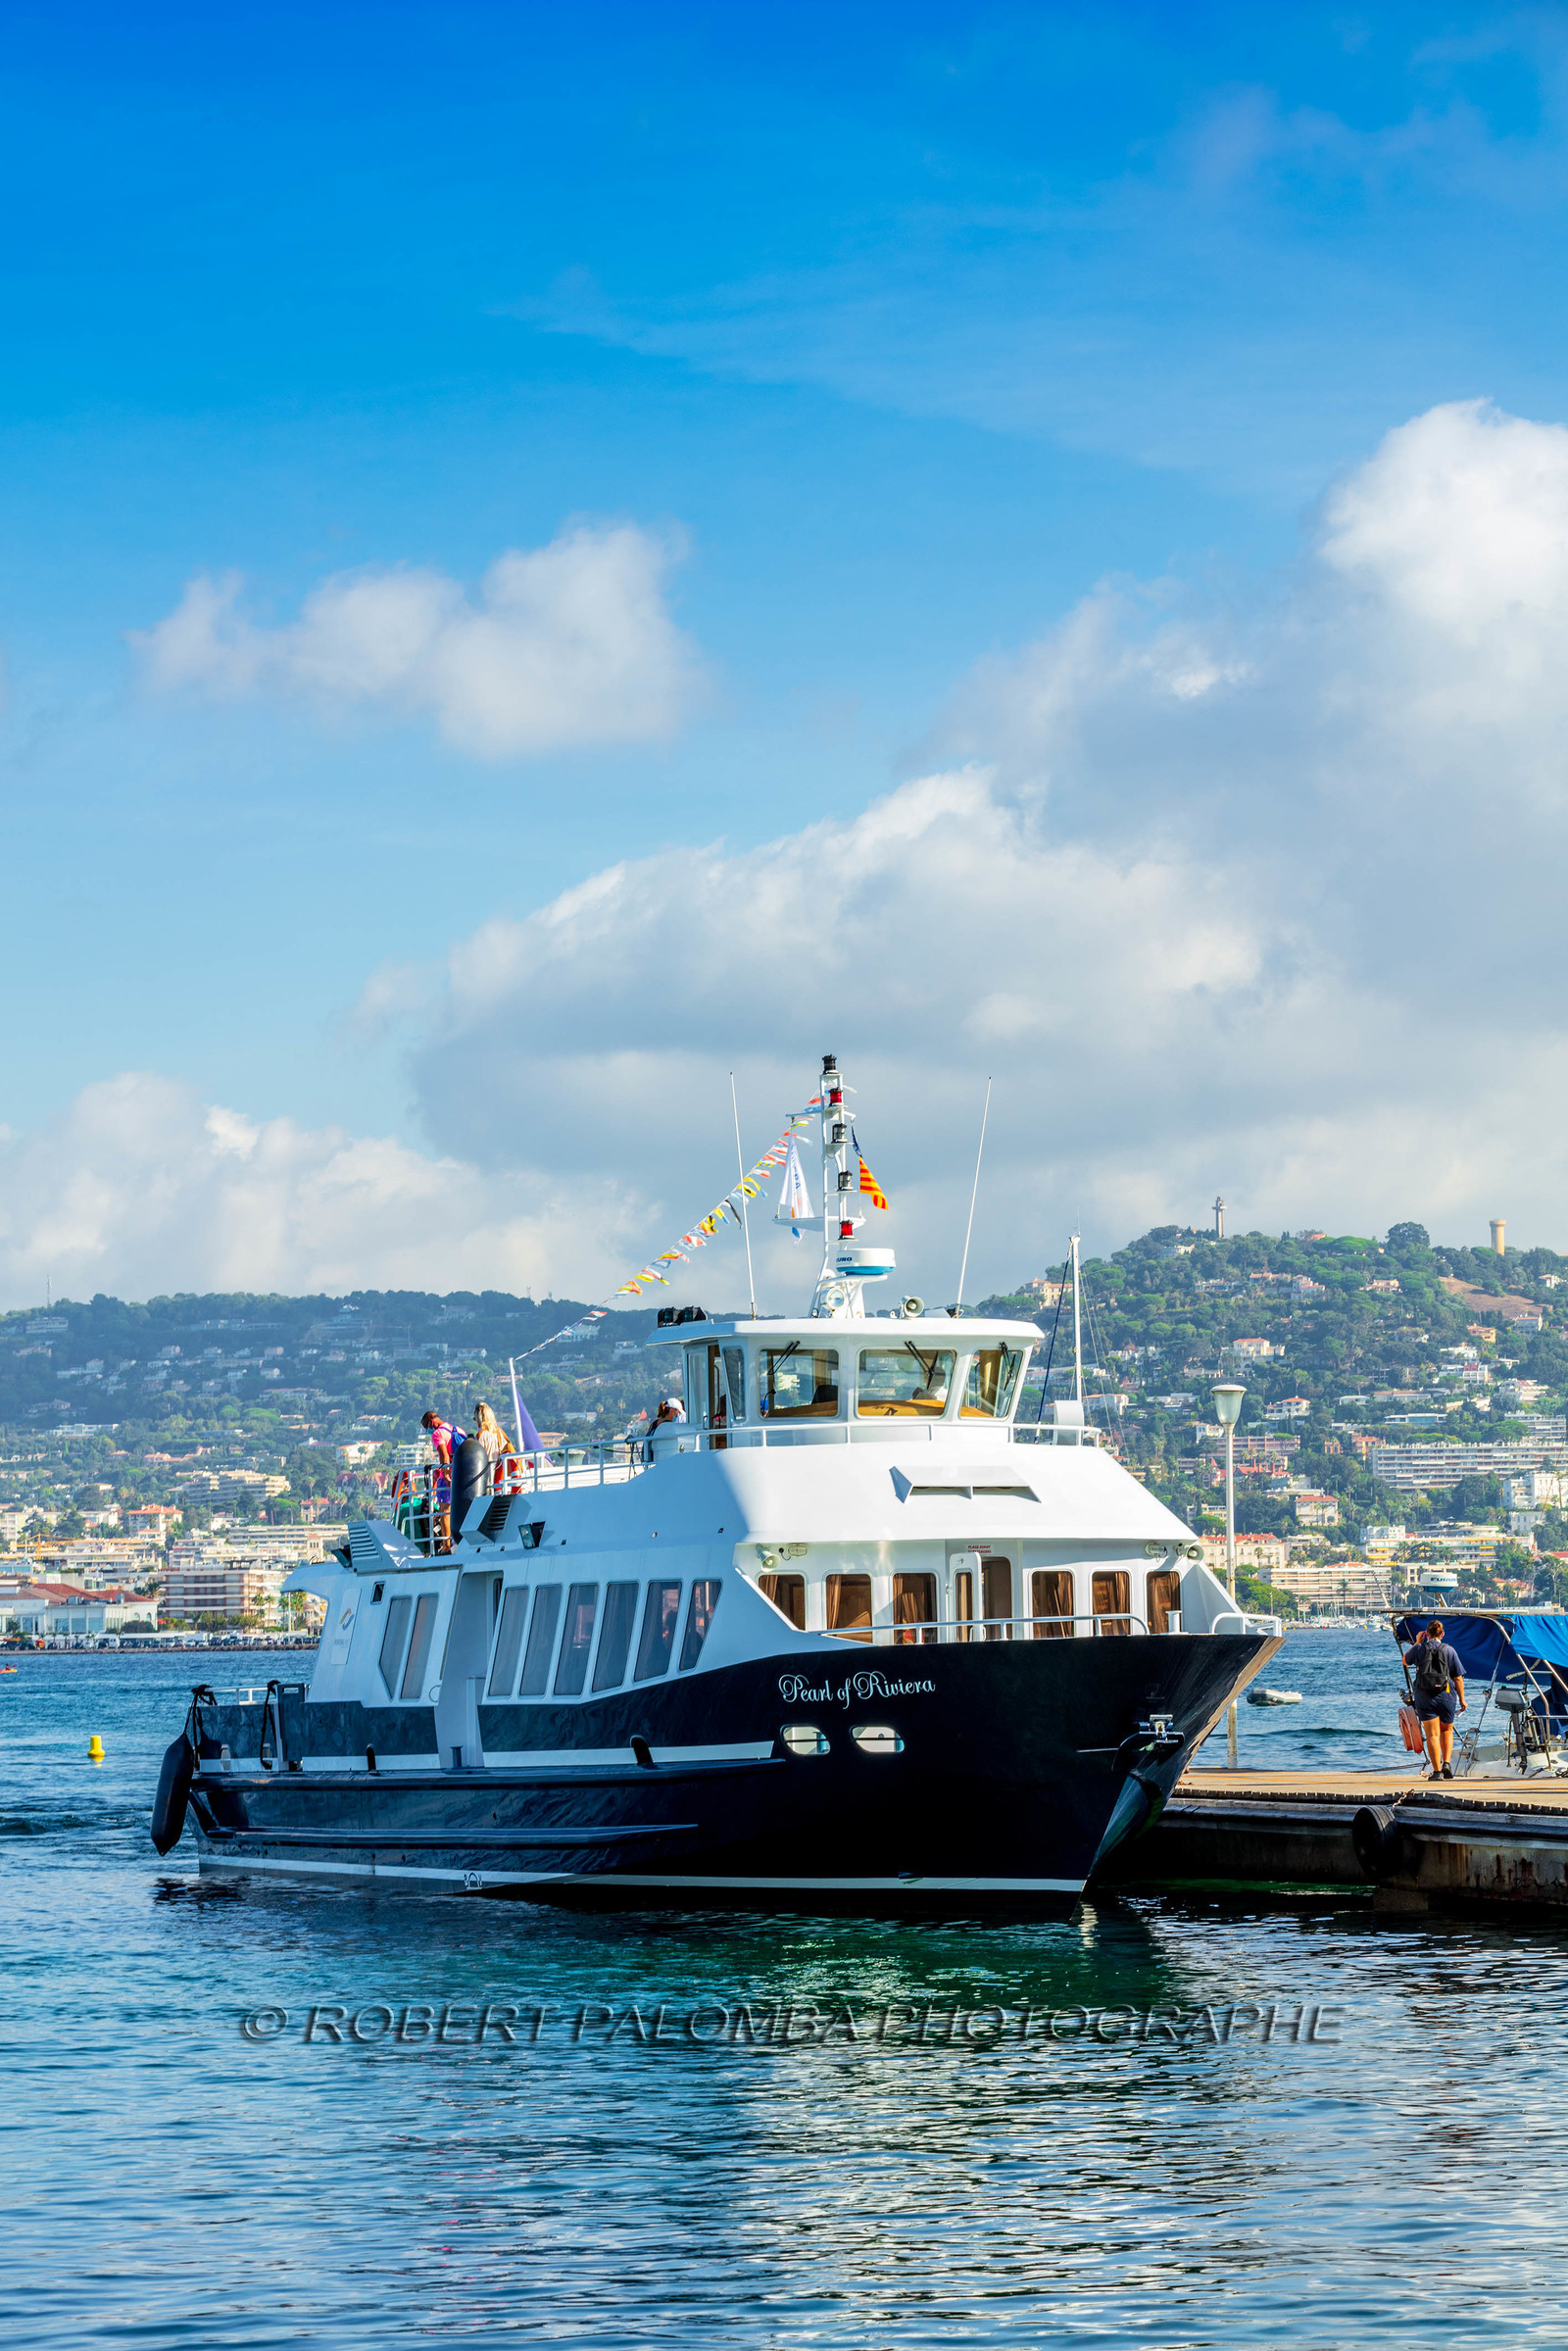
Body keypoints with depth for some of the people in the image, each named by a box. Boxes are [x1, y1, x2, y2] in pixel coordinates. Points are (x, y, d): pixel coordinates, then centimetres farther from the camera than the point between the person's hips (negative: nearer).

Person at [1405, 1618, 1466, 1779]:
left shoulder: (1420, 1649, 0)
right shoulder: (1449, 1651, 0)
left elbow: (1405, 1660, 21)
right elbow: (1458, 1678, 0)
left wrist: (1417, 1643, 27)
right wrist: (1462, 1700, 7)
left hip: (1424, 1698, -1)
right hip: (1446, 1696, 1)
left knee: (1432, 1735, 0)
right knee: (1447, 1731, 20)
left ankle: (1437, 1771, -5)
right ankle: (1446, 1763, 4)